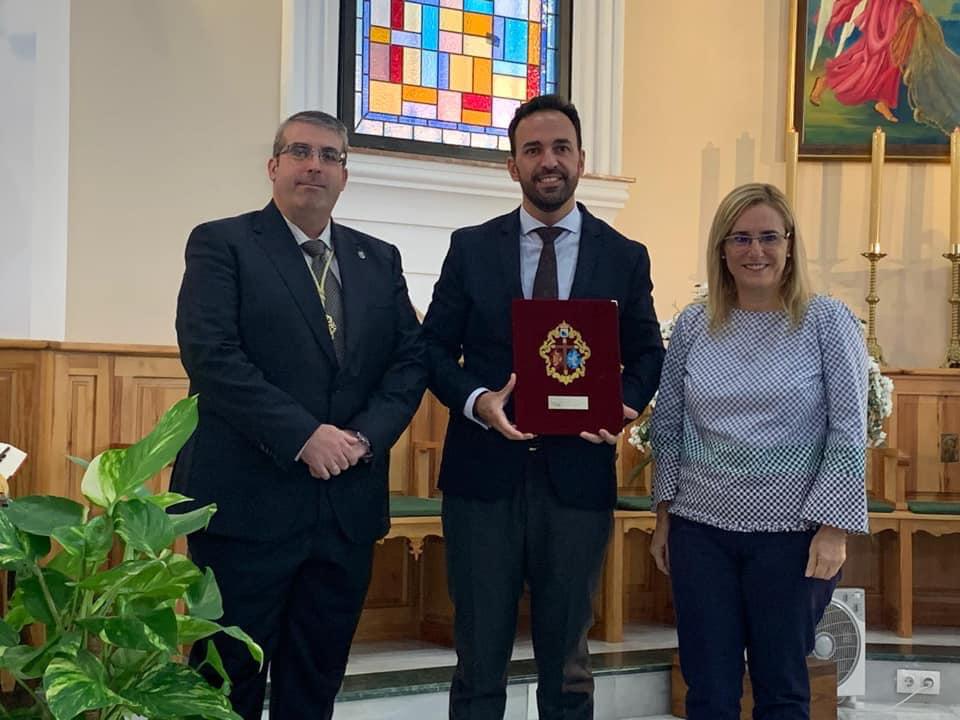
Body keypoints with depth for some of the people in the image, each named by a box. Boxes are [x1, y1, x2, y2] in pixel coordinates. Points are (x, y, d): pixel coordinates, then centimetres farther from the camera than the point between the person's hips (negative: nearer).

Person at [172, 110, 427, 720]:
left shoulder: (380, 260, 15)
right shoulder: (222, 245, -1)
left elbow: (411, 359, 9)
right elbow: (211, 355, -13)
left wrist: (366, 435, -9)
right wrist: (303, 436, -19)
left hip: (349, 503, 5)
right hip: (249, 502, -5)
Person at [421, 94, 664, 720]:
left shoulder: (626, 257, 5)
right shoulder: (471, 248, 4)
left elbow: (647, 353, 11)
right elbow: (435, 346, 5)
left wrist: (624, 405, -10)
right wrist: (476, 401, -15)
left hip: (578, 476, 0)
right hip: (484, 474, 0)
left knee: (567, 657, 12)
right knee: (480, 657, 8)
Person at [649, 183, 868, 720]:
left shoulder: (827, 321, -4)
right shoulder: (694, 325, 5)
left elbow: (849, 433, -6)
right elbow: (668, 427, 11)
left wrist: (834, 528, -11)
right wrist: (665, 515, 10)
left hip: (792, 534, -2)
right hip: (701, 530, 3)